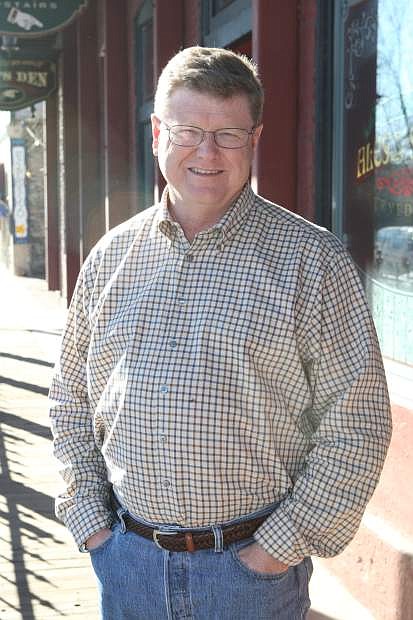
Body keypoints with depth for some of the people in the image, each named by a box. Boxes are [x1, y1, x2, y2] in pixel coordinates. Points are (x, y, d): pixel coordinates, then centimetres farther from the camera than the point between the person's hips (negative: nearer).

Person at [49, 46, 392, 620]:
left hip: (252, 562, -3)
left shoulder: (313, 260, -8)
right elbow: (71, 401, 11)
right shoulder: (111, 256, 3)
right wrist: (91, 520, 4)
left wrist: (283, 546, -11)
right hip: (126, 555, 3)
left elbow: (355, 426, -9)